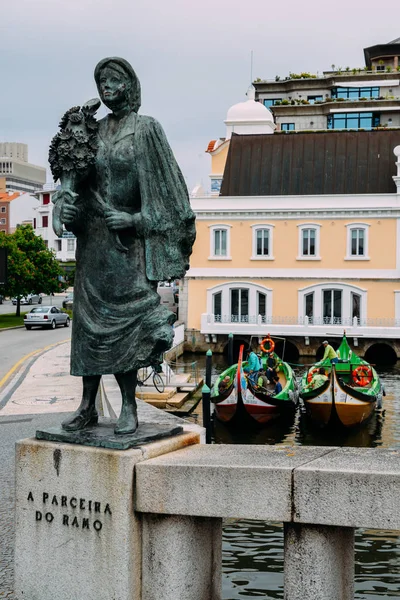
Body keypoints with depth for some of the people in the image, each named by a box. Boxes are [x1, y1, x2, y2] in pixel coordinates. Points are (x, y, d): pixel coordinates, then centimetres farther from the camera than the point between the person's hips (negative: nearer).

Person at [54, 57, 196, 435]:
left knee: (124, 320, -6)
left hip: (127, 240, -5)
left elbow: (165, 185, -4)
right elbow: (75, 179, 16)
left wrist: (135, 220, -13)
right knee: (89, 319, 4)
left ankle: (129, 408, 3)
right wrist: (68, 206, -4)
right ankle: (87, 406, 12)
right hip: (92, 238, 5)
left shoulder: (146, 129, -1)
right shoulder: (93, 130, 13)